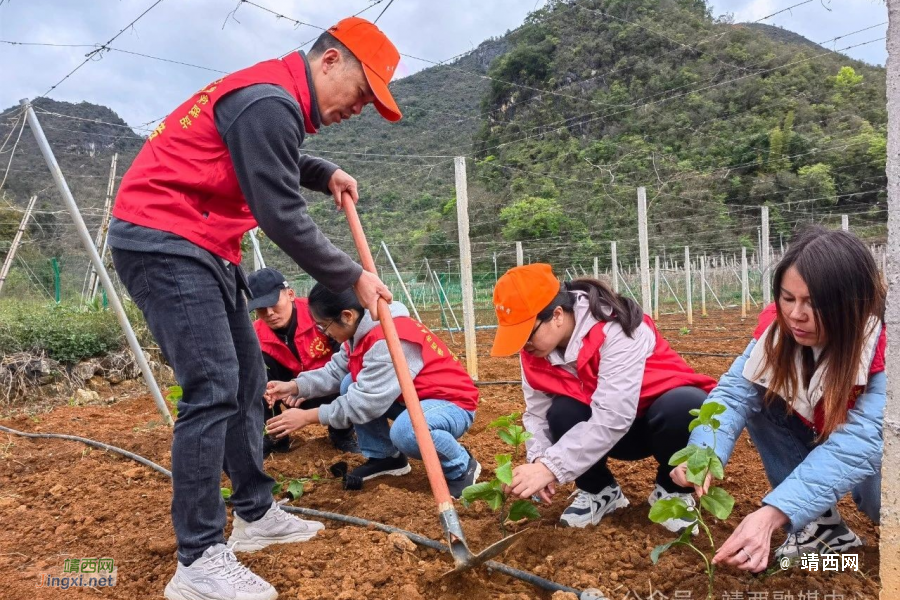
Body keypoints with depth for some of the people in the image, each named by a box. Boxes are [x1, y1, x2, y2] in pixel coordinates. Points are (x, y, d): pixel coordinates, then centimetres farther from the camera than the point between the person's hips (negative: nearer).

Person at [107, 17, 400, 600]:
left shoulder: (278, 99, 12)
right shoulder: (269, 102, -19)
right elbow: (282, 218, -20)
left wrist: (323, 173, 14)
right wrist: (354, 277, -10)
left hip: (205, 249, 11)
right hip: (163, 241, -11)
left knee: (247, 378, 11)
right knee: (214, 388, -15)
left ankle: (256, 514, 21)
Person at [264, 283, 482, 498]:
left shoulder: (390, 340, -31)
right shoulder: (361, 330, -1)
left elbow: (366, 401, -30)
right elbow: (335, 371, 4)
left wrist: (307, 417, -24)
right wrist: (295, 386, -12)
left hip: (452, 403, -9)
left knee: (406, 431, -38)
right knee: (351, 385, -1)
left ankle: (461, 467, -8)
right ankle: (385, 457, 13)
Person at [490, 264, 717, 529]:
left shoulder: (616, 329, -32)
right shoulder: (535, 348, -12)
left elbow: (612, 416, -39)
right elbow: (537, 412, -12)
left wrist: (551, 467, -42)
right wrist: (538, 462, -30)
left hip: (670, 413, -4)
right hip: (614, 431, 4)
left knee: (684, 405, -38)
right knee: (561, 413, -27)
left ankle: (673, 491, -8)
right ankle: (598, 490, 2)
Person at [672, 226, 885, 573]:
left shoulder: (882, 344, -34)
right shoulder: (779, 325, -20)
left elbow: (858, 444, -42)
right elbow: (736, 390, -28)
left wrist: (773, 513, -53)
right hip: (817, 436, 5)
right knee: (761, 399, -19)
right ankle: (820, 523, -9)